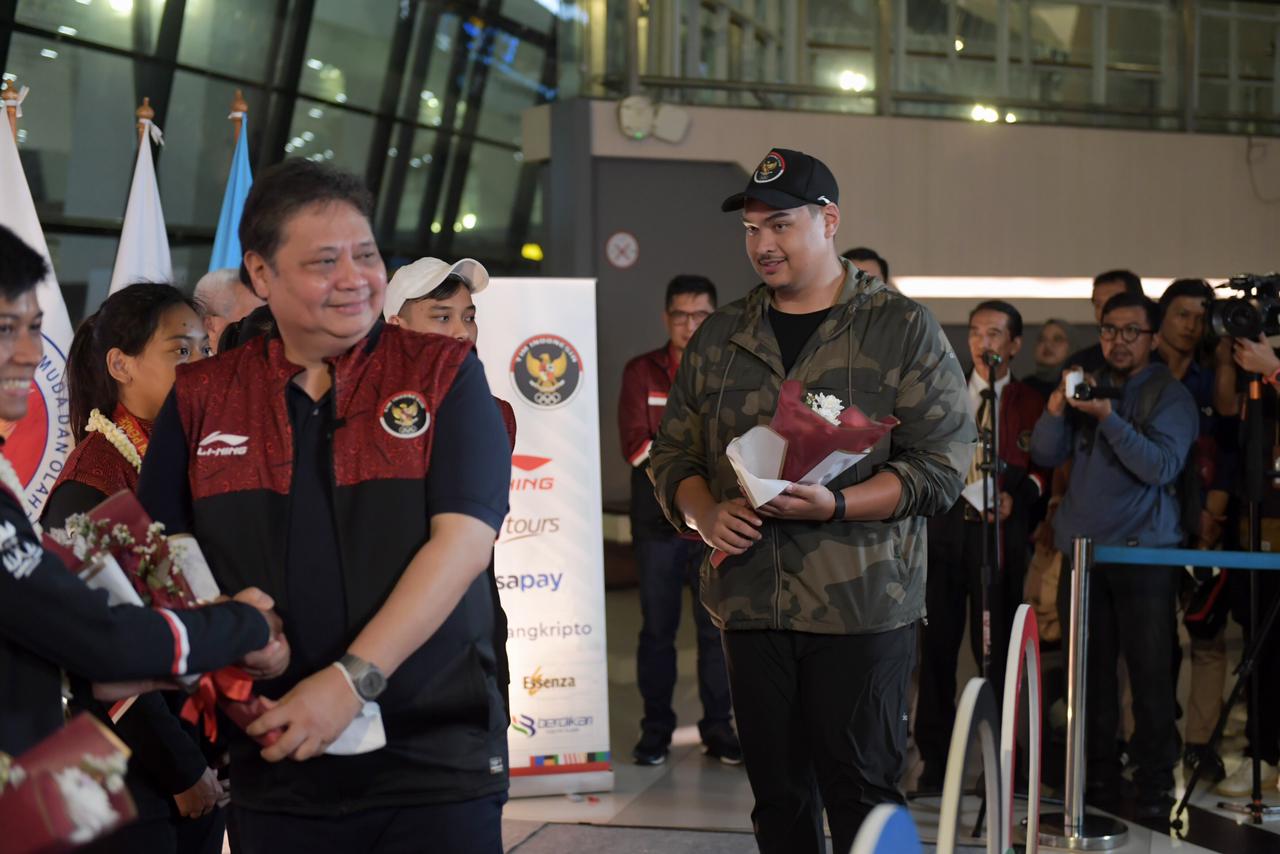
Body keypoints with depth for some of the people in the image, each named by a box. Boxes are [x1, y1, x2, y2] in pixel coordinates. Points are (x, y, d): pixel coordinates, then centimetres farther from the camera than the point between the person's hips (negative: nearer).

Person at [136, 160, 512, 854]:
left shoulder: (444, 374, 1)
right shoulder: (199, 398, 8)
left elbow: (463, 542, -9)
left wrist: (352, 680, -18)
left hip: (437, 768, -2)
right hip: (274, 770, 2)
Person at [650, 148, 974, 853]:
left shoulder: (902, 330, -1)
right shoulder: (720, 337, 13)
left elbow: (941, 462, -7)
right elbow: (674, 451, 17)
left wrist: (835, 506, -20)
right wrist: (706, 515, -5)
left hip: (861, 606, -4)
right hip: (750, 602, 4)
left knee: (861, 792, -2)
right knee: (777, 794, 10)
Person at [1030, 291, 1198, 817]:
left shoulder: (1170, 395, 1)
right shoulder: (1087, 388, 15)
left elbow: (1162, 466, -14)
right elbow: (1045, 454, 8)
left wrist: (1107, 417, -21)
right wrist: (1056, 410, -11)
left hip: (1143, 552, -4)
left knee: (1150, 671, -4)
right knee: (1091, 669, 5)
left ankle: (1154, 785, 1)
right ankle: (1098, 777, 12)